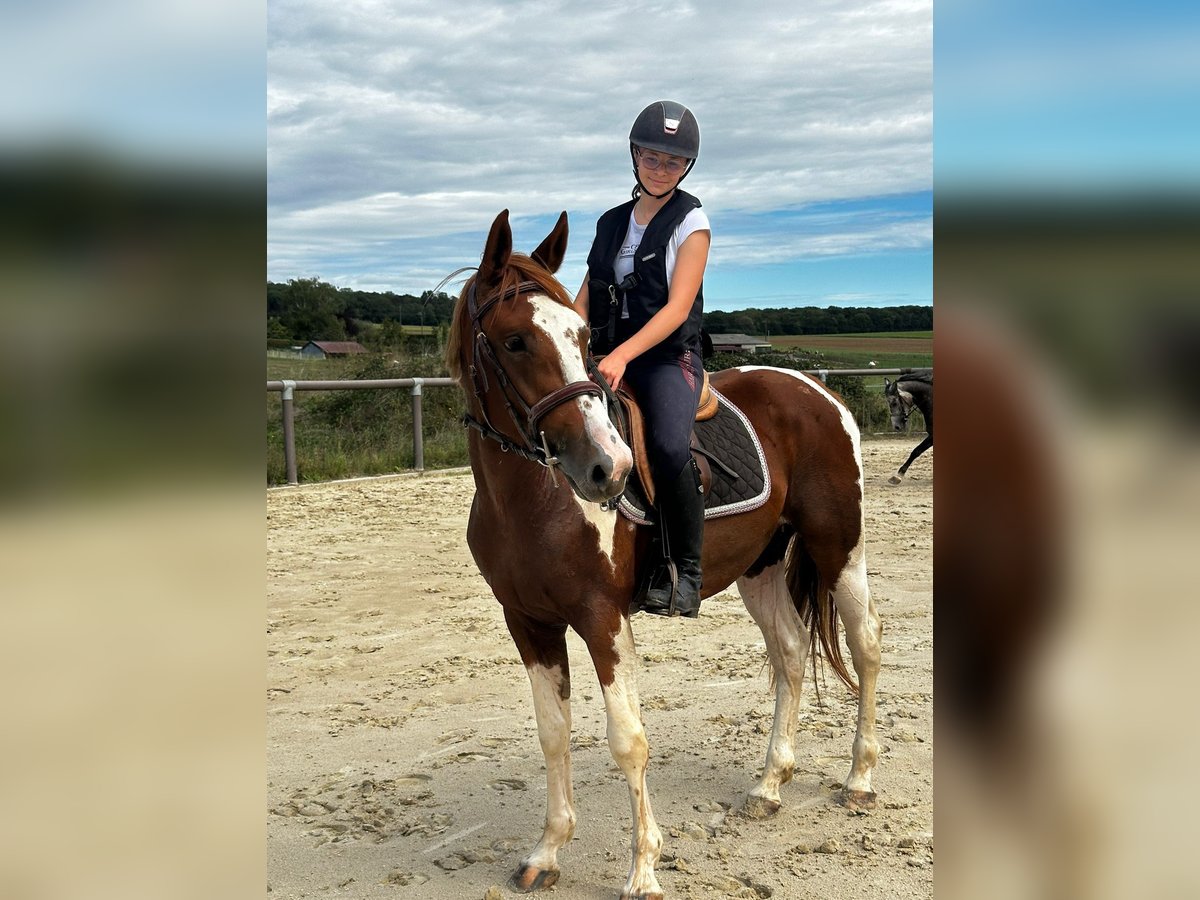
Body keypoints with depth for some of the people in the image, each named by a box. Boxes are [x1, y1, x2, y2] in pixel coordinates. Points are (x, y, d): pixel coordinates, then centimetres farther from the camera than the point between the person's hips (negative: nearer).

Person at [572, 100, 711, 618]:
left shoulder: (691, 221, 0)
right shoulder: (612, 223, 16)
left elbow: (677, 307, -12)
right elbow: (586, 298, 16)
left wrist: (622, 355, -24)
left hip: (669, 357, -6)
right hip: (609, 358, 6)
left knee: (669, 448, -32)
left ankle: (688, 572, -15)